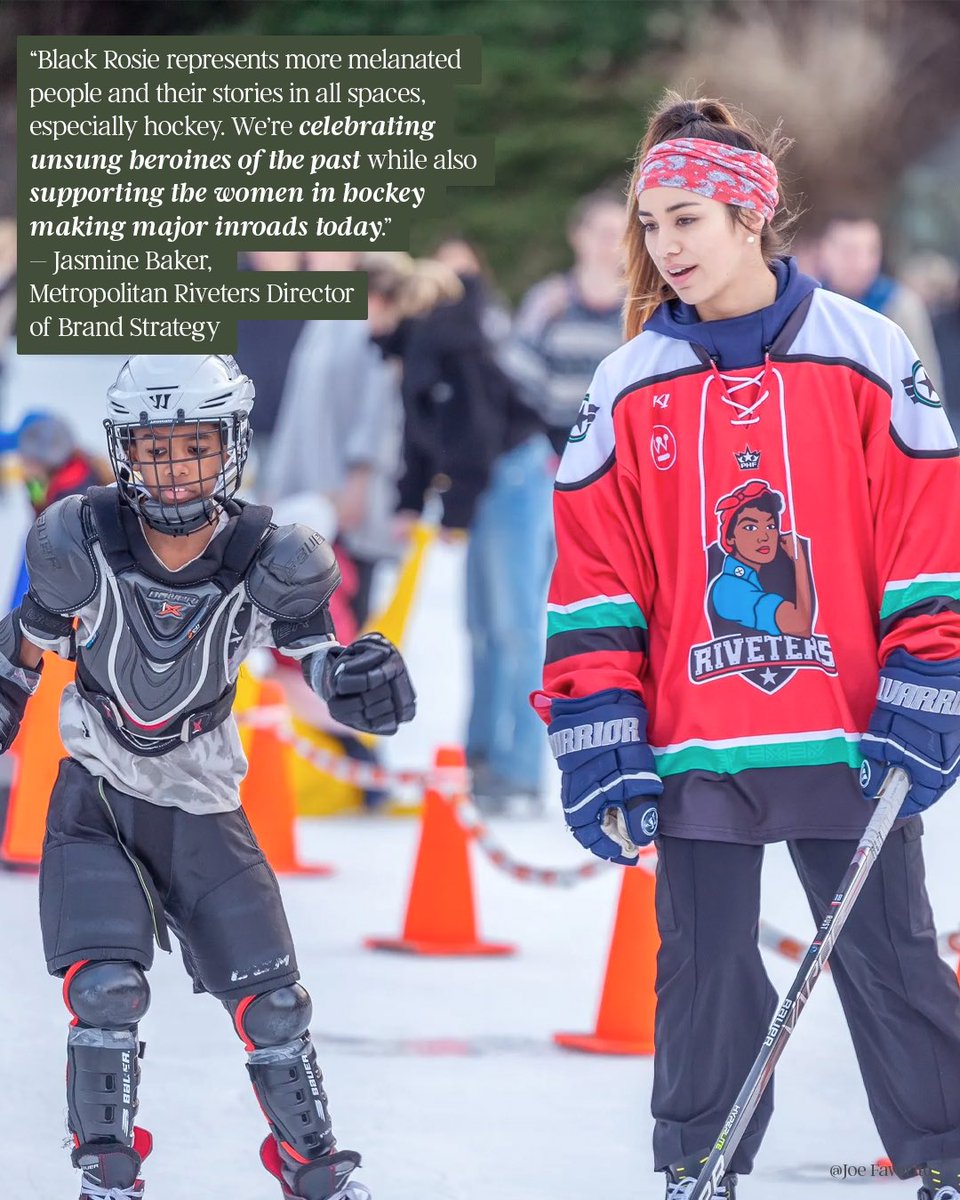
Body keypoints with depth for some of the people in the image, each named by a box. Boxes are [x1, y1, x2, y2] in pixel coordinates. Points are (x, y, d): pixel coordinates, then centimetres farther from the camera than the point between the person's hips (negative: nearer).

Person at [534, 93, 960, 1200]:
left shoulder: (865, 355, -1)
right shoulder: (630, 385, 4)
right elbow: (595, 585, 4)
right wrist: (601, 751, -2)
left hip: (847, 732, -2)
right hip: (694, 739, 2)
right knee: (704, 967, 8)